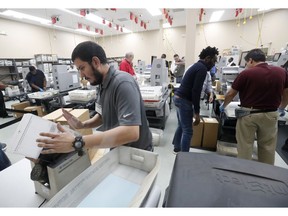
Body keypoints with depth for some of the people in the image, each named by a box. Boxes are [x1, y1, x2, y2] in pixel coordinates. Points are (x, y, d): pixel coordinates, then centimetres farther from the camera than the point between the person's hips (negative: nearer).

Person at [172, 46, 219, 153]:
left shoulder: (196, 65, 18)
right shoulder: (202, 68, -13)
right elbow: (196, 91, -21)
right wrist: (197, 112, -18)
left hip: (178, 97, 10)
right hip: (184, 100, -10)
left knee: (181, 126, 22)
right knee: (187, 131, -3)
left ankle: (177, 148, 37)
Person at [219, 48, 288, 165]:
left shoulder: (246, 73, -13)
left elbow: (231, 94, -6)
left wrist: (223, 105, 12)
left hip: (248, 114, -4)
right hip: (271, 114, 4)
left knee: (245, 146, 10)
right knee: (268, 147, 18)